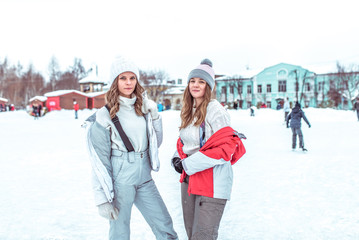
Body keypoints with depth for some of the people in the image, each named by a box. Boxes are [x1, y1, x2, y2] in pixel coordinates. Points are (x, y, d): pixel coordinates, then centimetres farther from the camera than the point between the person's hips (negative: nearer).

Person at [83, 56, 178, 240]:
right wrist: (103, 199, -11)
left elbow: (156, 143, 14)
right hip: (120, 182, -5)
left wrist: (155, 117, 0)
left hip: (144, 180, 5)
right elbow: (99, 161, -10)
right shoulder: (104, 116, -10)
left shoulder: (144, 108, 6)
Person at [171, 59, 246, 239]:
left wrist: (189, 164, -18)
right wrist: (178, 158, 0)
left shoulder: (214, 109, -15)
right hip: (189, 179, 8)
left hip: (213, 182, -8)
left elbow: (227, 147, -21)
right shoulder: (188, 111, 8)